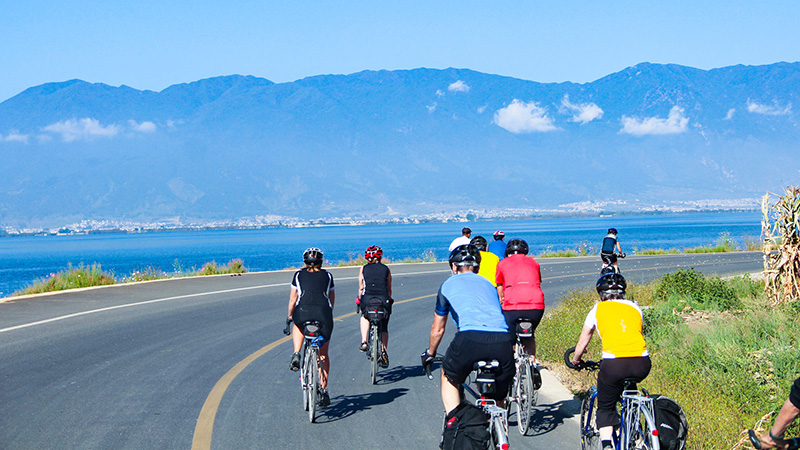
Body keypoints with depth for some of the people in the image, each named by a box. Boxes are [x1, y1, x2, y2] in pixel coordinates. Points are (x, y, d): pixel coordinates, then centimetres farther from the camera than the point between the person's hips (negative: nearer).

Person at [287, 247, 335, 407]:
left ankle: (296, 354, 10)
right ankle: (324, 390, 9)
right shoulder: (327, 275, 19)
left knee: (298, 326, 36)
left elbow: (292, 299, 16)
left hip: (303, 311, -1)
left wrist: (290, 316, 31)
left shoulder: (298, 275, 16)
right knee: (323, 354, 15)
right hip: (324, 313, 1)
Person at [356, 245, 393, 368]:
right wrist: (389, 300, 34)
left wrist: (360, 301, 26)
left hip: (367, 299, 0)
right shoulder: (386, 269, 14)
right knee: (384, 328, 18)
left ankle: (364, 341, 14)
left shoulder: (363, 269, 12)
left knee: (365, 316, 32)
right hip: (383, 300, 0)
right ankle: (384, 351, 1)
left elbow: (361, 288, 12)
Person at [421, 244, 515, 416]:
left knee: (449, 378, 26)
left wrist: (430, 354, 52)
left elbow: (437, 330, 34)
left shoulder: (448, 284, 24)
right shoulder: (488, 284, 32)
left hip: (471, 338, -3)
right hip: (503, 342, 3)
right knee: (498, 400, 23)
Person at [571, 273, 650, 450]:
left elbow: (582, 343, 23)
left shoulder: (598, 309, 15)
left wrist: (575, 360, 42)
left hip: (613, 365, -3)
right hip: (641, 364, 3)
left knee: (605, 408, 14)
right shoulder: (635, 308, 21)